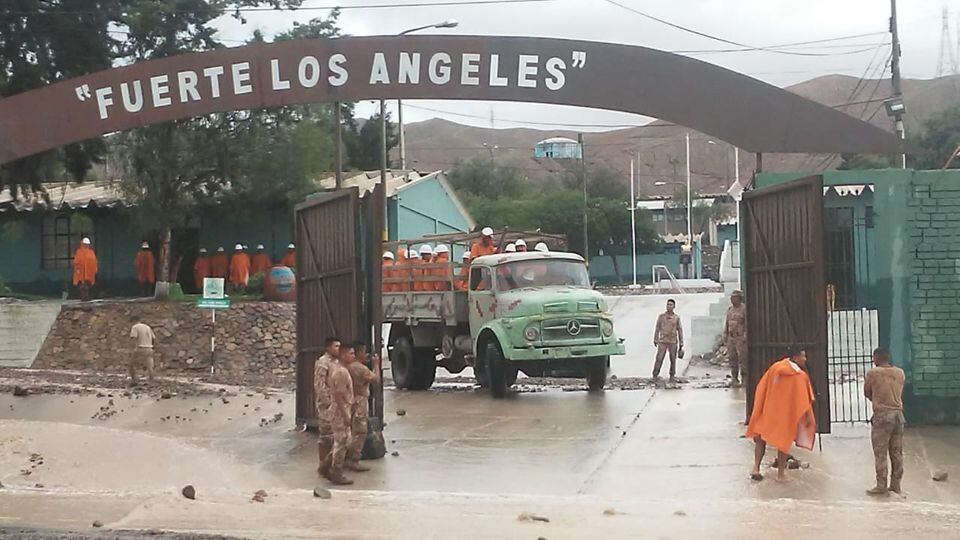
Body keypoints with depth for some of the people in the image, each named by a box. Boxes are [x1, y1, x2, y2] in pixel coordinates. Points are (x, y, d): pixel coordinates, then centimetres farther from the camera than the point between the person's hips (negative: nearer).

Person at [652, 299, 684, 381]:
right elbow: (657, 328, 7)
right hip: (662, 341, -1)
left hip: (673, 342, 1)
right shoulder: (661, 316, 2)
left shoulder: (677, 318, 2)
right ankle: (655, 375, 2)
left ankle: (672, 376, 16)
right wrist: (655, 340, 4)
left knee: (673, 359, 4)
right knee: (659, 358, -6)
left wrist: (681, 344, 4)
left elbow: (680, 330, 5)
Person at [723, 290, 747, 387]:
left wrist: (745, 337, -16)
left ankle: (745, 378, -1)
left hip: (741, 338, -6)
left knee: (742, 358, -7)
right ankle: (734, 378, 13)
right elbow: (726, 324, 19)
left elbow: (747, 324, -9)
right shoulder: (729, 310, 14)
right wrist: (725, 337, 16)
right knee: (732, 358, 7)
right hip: (731, 338, 6)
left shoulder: (744, 309, -6)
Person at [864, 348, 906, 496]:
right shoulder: (900, 373, 7)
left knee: (880, 452, -1)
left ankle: (881, 485, -1)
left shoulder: (873, 373, -7)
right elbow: (899, 393, 14)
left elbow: (866, 392, 5)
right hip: (898, 414, 5)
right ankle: (895, 484, 15)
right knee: (897, 452, 10)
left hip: (882, 415, -5)